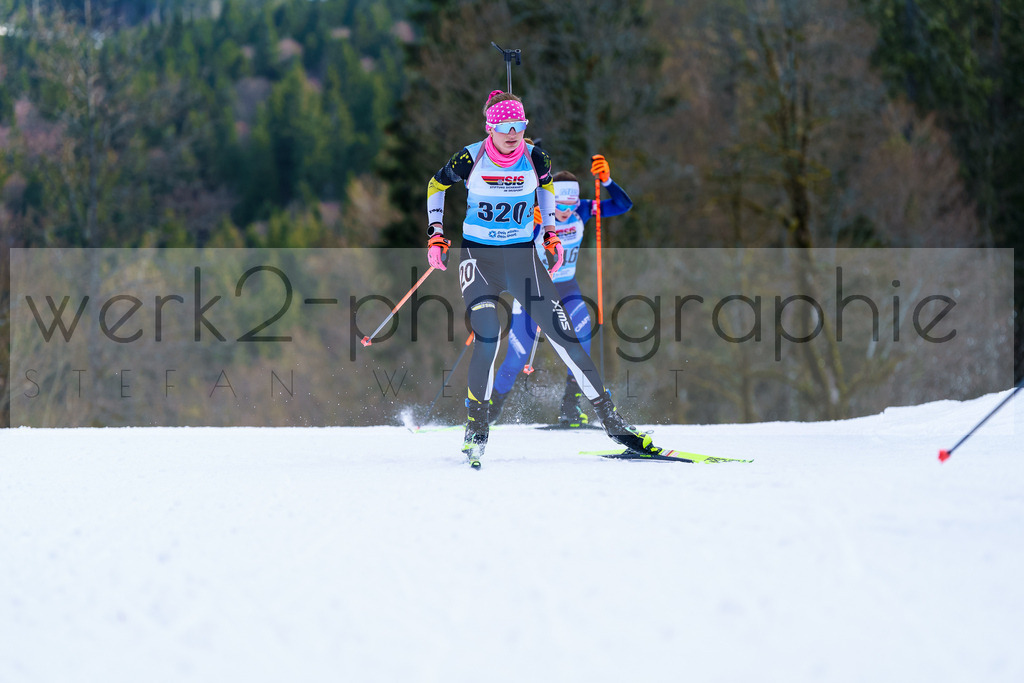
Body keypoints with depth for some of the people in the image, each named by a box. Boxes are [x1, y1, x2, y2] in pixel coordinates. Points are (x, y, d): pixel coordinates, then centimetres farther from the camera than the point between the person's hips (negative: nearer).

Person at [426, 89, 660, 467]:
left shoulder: (535, 158, -5)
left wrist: (551, 233, 12)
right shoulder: (470, 159, -11)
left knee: (562, 333, -5)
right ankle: (476, 428, -6)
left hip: (523, 256, 2)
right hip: (478, 256, -2)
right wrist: (436, 234, 1)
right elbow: (436, 186, 7)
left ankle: (612, 421, -1)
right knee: (487, 336, -23)